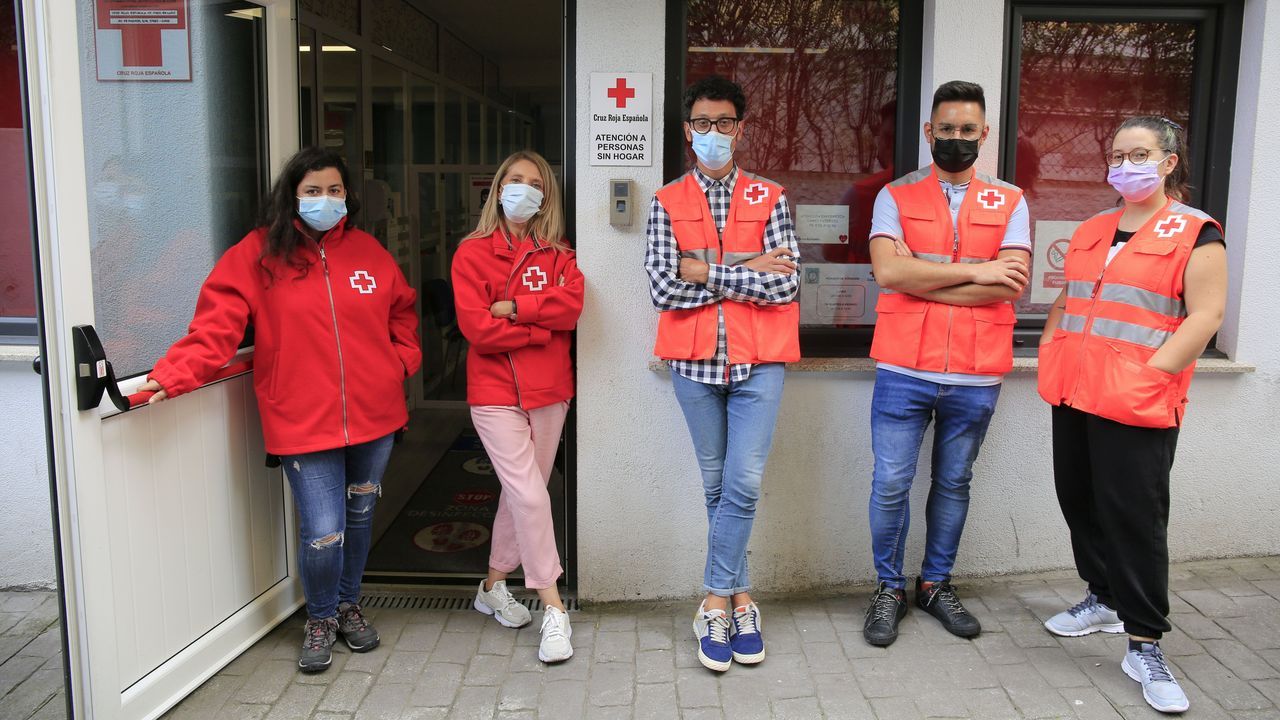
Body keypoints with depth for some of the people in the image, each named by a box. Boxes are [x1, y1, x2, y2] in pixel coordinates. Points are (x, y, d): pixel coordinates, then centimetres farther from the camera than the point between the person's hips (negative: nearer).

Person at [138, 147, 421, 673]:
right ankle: (320, 619, 24)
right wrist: (174, 374, -24)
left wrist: (402, 361, 5)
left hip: (374, 415, 4)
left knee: (359, 515, 18)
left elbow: (402, 312, 19)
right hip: (303, 422, -4)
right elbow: (217, 324, -12)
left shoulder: (368, 251, 6)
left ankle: (348, 605, 42)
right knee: (323, 532, -6)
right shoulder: (258, 254, -4)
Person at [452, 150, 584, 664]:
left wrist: (512, 306, -16)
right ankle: (553, 610, 0)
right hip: (495, 392, -4)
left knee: (520, 493, 12)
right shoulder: (472, 254, -2)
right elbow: (477, 328, -13)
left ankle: (493, 586, 32)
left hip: (548, 391, 4)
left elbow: (572, 304, -10)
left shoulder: (557, 254, 9)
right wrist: (542, 328, -9)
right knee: (530, 495, -10)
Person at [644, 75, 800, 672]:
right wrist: (745, 271, -10)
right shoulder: (668, 203, 4)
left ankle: (715, 603, 7)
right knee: (716, 486, 10)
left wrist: (707, 273, -11)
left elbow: (785, 285, -9)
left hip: (757, 362, -1)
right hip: (695, 361, 1)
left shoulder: (769, 199, 3)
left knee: (743, 484, -7)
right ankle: (739, 599, 23)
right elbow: (664, 288, -8)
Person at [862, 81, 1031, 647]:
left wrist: (921, 281, -13)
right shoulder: (896, 196, 3)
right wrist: (973, 273, -12)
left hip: (976, 376, 2)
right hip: (904, 371, -1)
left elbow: (1010, 285, -9)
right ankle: (889, 588, 21)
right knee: (890, 483, 2)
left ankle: (936, 584, 31)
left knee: (954, 483, 14)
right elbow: (887, 269, -14)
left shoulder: (1009, 203, 6)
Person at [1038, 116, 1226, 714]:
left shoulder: (1195, 233, -4)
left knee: (1134, 517, -5)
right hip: (1075, 395, 7)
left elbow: (1205, 315, -12)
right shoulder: (1090, 231, 16)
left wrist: (1151, 375, -19)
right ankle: (1104, 599, 33)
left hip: (1138, 407, -7)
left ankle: (1145, 647, 6)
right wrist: (1050, 352, 8)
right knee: (1080, 501, 13)